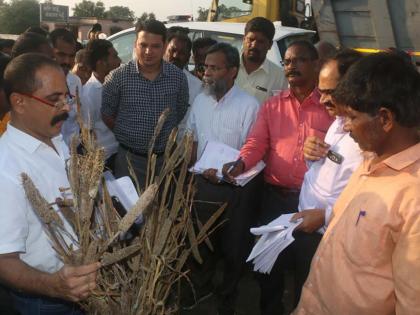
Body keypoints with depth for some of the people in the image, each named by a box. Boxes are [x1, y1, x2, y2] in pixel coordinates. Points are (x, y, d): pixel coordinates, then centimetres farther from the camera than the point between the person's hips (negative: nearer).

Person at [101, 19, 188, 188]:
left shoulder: (178, 77, -2)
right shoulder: (117, 77, -8)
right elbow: (107, 114, 1)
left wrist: (169, 138, 5)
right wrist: (125, 136, 1)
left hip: (166, 157, 3)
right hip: (130, 158, -2)